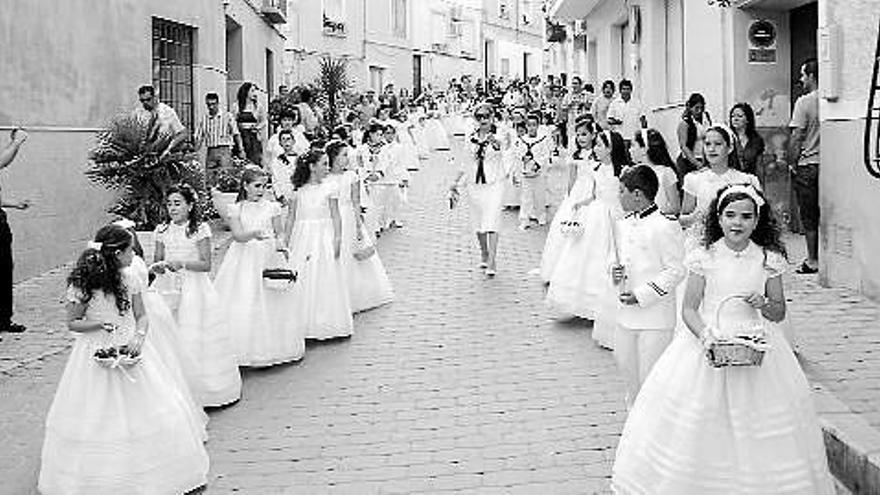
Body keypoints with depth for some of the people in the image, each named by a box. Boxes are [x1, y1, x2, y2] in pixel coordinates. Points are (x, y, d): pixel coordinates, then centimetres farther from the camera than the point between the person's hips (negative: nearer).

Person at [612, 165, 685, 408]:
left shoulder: (665, 227, -16)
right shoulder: (623, 225, 9)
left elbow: (676, 270, -15)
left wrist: (641, 295, -18)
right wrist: (615, 271, -2)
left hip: (656, 317, -8)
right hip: (626, 314, 8)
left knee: (650, 374, -1)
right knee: (626, 366, 18)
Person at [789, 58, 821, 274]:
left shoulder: (804, 102, -12)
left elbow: (797, 137, -13)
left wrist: (793, 163, -3)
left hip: (808, 165, -5)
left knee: (809, 216, 3)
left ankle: (813, 261, 6)